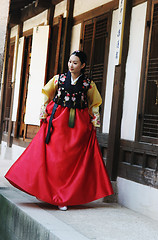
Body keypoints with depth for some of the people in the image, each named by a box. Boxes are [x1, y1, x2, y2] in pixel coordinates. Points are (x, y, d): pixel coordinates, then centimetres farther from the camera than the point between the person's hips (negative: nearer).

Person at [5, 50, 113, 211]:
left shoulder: (88, 84, 6)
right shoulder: (59, 79, 7)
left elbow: (94, 105, 14)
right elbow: (46, 97, 14)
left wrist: (94, 123, 8)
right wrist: (44, 115, 6)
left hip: (78, 125, 0)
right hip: (57, 122, 0)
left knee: (72, 159, -3)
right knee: (52, 157, -5)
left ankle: (64, 198, 4)